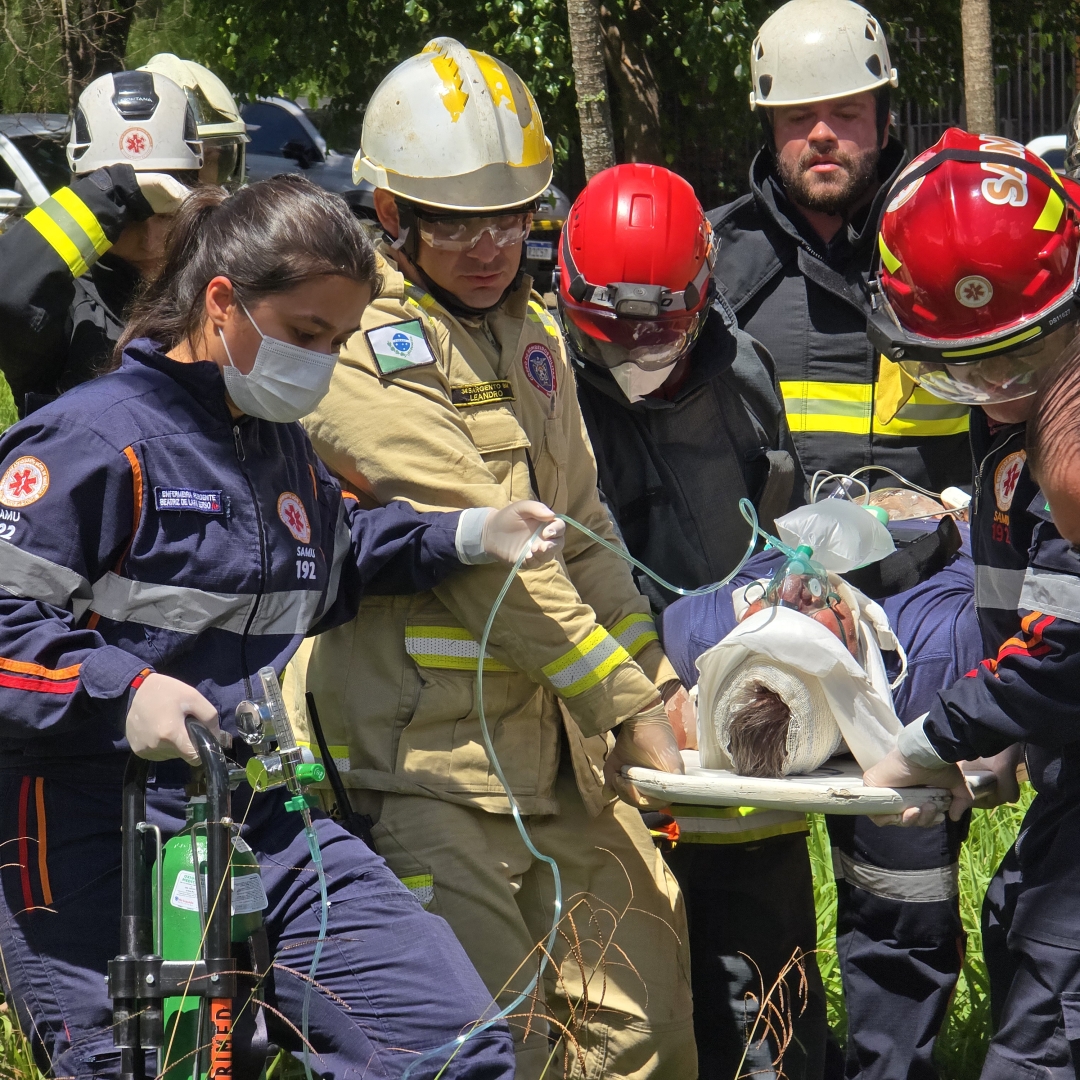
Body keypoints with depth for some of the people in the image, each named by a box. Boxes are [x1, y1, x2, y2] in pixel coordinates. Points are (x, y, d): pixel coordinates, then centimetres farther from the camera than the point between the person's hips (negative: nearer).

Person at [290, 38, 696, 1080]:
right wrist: (628, 710, -18)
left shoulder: (532, 332, 15)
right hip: (430, 750, -8)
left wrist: (659, 687, 4)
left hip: (557, 743, 8)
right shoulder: (366, 348, -13)